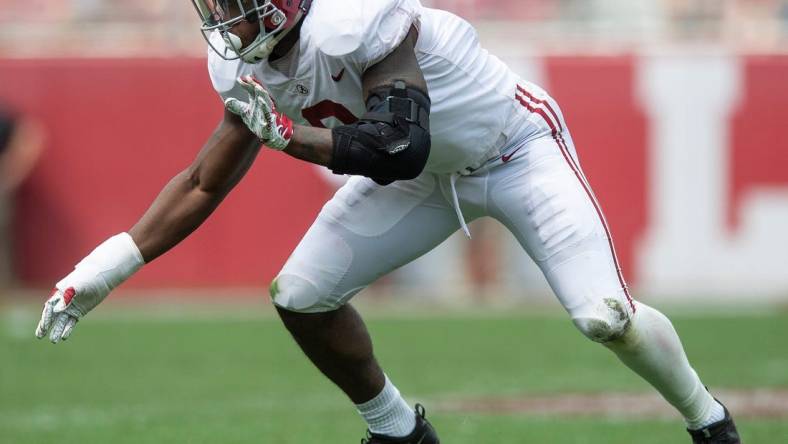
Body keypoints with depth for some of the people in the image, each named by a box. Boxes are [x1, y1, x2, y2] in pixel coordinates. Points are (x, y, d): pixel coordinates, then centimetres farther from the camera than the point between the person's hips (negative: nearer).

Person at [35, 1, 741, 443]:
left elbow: (398, 149, -41)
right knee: (300, 296, -3)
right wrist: (106, 268, -7)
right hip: (427, 175, 7)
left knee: (605, 318, -20)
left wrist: (284, 132, -35)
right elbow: (204, 185, -1)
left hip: (516, 152, -7)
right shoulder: (249, 66, -11)